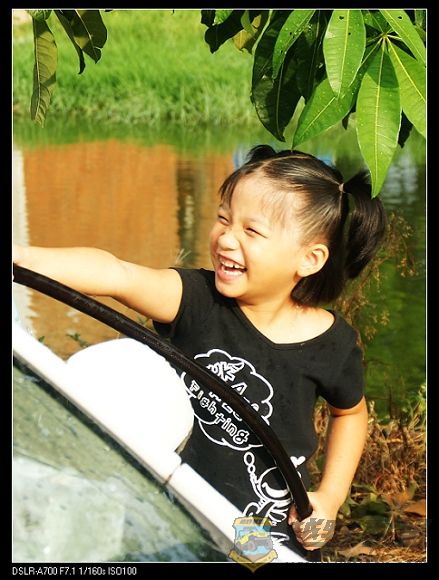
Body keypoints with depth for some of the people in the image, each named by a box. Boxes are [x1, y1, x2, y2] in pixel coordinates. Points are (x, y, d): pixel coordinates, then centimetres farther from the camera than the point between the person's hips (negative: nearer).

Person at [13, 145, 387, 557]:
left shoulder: (333, 345, -12)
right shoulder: (198, 300, -18)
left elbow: (351, 411, 11)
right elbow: (118, 276, -39)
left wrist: (330, 497, 1)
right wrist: (24, 257, -56)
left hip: (271, 538, 0)